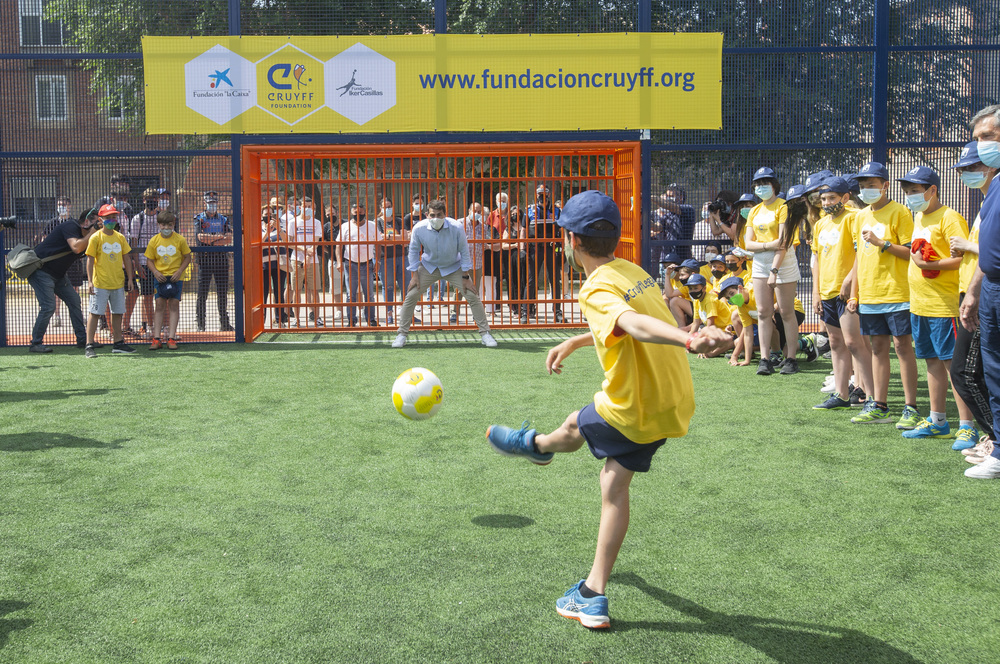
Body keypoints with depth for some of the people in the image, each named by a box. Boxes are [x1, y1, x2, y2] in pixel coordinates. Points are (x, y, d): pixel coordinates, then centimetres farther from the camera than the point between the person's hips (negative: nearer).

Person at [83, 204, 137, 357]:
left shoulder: (120, 237, 8)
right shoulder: (95, 238, -5)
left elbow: (126, 258, 13)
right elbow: (90, 260, -7)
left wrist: (130, 278, 10)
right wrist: (90, 281, -13)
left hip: (118, 282, 5)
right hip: (100, 283, -5)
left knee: (118, 312, 12)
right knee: (95, 313, -5)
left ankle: (118, 343, 22)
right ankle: (89, 346, -3)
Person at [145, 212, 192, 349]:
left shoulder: (180, 239, -4)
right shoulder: (154, 241, 0)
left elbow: (187, 257, 2)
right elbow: (149, 260, 5)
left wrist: (179, 271, -11)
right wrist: (155, 272, -12)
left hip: (175, 276, -1)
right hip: (160, 276, 1)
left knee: (174, 304, -3)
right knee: (160, 305, -1)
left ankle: (171, 338, 0)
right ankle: (156, 339, 0)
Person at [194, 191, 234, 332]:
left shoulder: (224, 219, 14)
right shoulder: (199, 219, 6)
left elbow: (229, 239, -1)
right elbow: (200, 237, -10)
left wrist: (211, 241, -11)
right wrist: (219, 237, -6)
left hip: (221, 258, 3)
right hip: (205, 258, -3)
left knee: (223, 292, 4)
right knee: (202, 292, -4)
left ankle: (224, 323, 11)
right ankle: (201, 324, 0)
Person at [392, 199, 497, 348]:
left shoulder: (456, 228, -25)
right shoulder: (419, 228, -22)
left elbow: (464, 252, -12)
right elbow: (414, 251, -5)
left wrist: (465, 277, -11)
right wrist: (414, 275, -7)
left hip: (453, 267, -1)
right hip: (428, 267, 1)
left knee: (473, 296, -9)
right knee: (410, 296, -9)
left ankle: (485, 333, 5)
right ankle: (402, 334, 5)